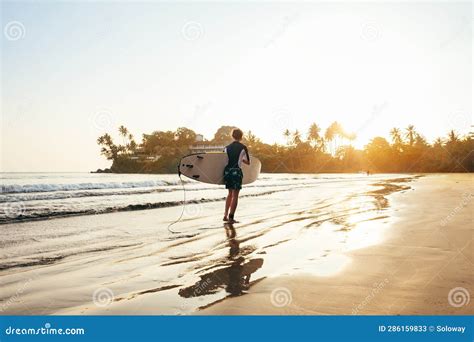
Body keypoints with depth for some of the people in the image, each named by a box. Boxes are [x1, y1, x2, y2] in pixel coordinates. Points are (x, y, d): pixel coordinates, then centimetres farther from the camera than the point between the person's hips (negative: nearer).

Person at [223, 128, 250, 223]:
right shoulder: (243, 147, -1)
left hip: (227, 171, 4)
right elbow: (248, 162, 4)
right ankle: (231, 217, -3)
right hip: (236, 171, -4)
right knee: (235, 195, 1)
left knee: (230, 193, 19)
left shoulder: (227, 147, 9)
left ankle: (225, 215, 15)